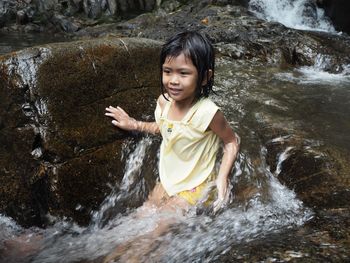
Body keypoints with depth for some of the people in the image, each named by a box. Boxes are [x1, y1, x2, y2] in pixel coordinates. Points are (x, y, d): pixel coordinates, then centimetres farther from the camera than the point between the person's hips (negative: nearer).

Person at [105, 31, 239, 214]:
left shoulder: (207, 112, -30)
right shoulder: (164, 101, -11)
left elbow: (232, 141, -15)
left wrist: (222, 178, -23)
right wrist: (134, 124, 9)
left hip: (193, 189, -6)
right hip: (167, 182, 6)